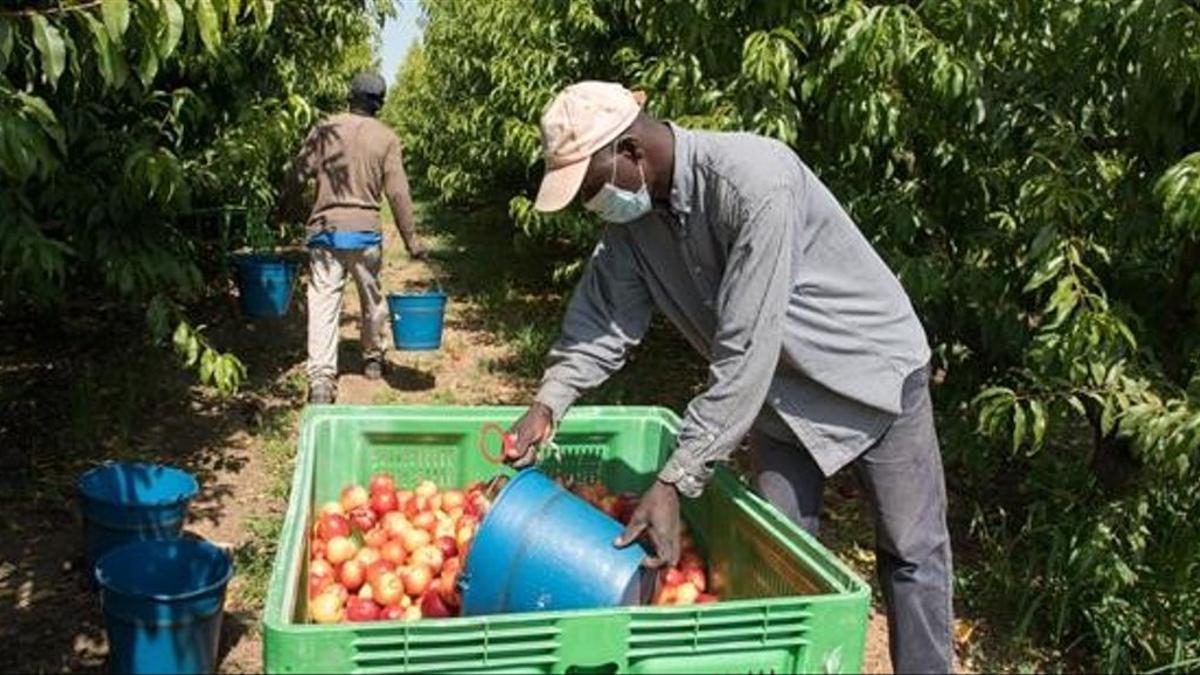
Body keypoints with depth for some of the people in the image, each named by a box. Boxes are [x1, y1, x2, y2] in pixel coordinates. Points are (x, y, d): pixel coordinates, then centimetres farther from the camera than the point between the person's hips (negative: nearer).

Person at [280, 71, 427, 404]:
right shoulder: (386, 138, -1)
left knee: (323, 303, -1)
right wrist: (411, 239, 1)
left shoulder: (325, 129, 2)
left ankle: (320, 377, -11)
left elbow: (298, 174, -1)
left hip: (324, 229, 0)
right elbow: (397, 193, -4)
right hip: (365, 230, 0)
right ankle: (373, 359, 37)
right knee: (372, 298, 20)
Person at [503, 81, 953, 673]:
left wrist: (674, 483, -36)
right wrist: (549, 402, -23)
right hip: (781, 390, 6)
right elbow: (603, 317, -8)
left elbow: (744, 355, -36)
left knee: (911, 552, 8)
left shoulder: (754, 183, -35)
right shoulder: (633, 210, -11)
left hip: (874, 371, -5)